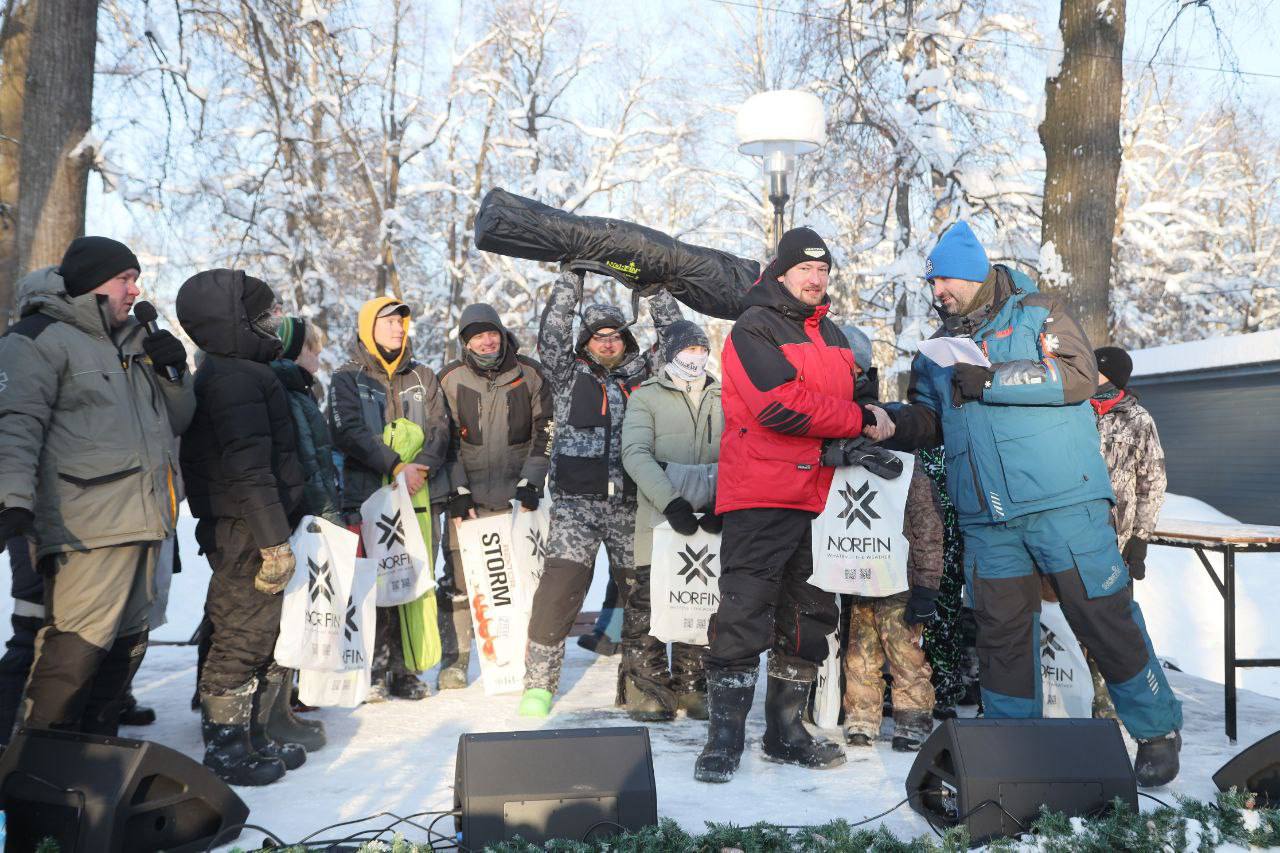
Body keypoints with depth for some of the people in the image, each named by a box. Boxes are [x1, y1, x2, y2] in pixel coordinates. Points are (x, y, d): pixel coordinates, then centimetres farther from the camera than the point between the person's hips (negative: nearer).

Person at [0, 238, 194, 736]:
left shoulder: (134, 341, 21)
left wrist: (173, 372, 6)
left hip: (142, 522, 9)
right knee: (78, 644, -12)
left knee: (127, 642, 14)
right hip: (87, 525, -8)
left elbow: (175, 422, 25)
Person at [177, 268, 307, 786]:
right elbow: (249, 469, -24)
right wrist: (274, 540, -24)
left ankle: (256, 739, 27)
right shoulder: (238, 380, -16)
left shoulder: (242, 374, 18)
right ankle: (225, 753, 9)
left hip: (249, 530, 11)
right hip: (247, 532, -11)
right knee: (243, 640, -2)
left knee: (269, 639, 17)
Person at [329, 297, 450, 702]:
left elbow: (440, 429, 6)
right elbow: (350, 434, -8)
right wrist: (397, 466, -19)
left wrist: (422, 467, -13)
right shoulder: (347, 380, 6)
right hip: (369, 497, -3)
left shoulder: (423, 377, 16)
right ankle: (373, 669, 4)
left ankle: (404, 669, 11)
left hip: (421, 495, 3)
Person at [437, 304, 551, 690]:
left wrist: (530, 482, -5)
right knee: (459, 580, -2)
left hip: (518, 496, 0)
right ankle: (454, 661, 9)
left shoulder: (530, 374, 3)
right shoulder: (450, 380, 2)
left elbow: (544, 432, 3)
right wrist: (458, 490, -5)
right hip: (467, 496, 0)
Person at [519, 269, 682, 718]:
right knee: (558, 592, -10)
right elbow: (552, 334, -1)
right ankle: (539, 685, 0)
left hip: (631, 506, 2)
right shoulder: (569, 376, 10)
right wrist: (572, 277, 1)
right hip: (576, 503, -2)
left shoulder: (642, 375, 15)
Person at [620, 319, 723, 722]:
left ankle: (691, 688, 16)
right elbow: (636, 453, -8)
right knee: (647, 601, -6)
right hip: (659, 516, -3)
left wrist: (723, 503, -12)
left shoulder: (722, 399, 16)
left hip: (709, 519, 3)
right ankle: (646, 690, 3)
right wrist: (670, 501, -21)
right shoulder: (647, 397, 5)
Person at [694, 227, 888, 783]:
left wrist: (853, 443, 6)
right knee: (744, 617, -6)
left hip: (818, 497, 8)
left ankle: (786, 732, 24)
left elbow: (850, 398, 28)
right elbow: (783, 405, -18)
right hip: (760, 497, -7)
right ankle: (725, 739, 3)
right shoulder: (753, 330, -5)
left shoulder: (833, 336, 19)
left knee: (809, 618, 12)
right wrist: (860, 421, -12)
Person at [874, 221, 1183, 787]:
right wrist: (896, 424, -5)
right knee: (1000, 630, 8)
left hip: (1064, 505, -5)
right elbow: (930, 417, 17)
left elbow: (1079, 375, -13)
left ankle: (1156, 730, 18)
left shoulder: (1036, 313, 1)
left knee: (1103, 617, 0)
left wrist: (991, 380, -18)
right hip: (987, 520, 5)